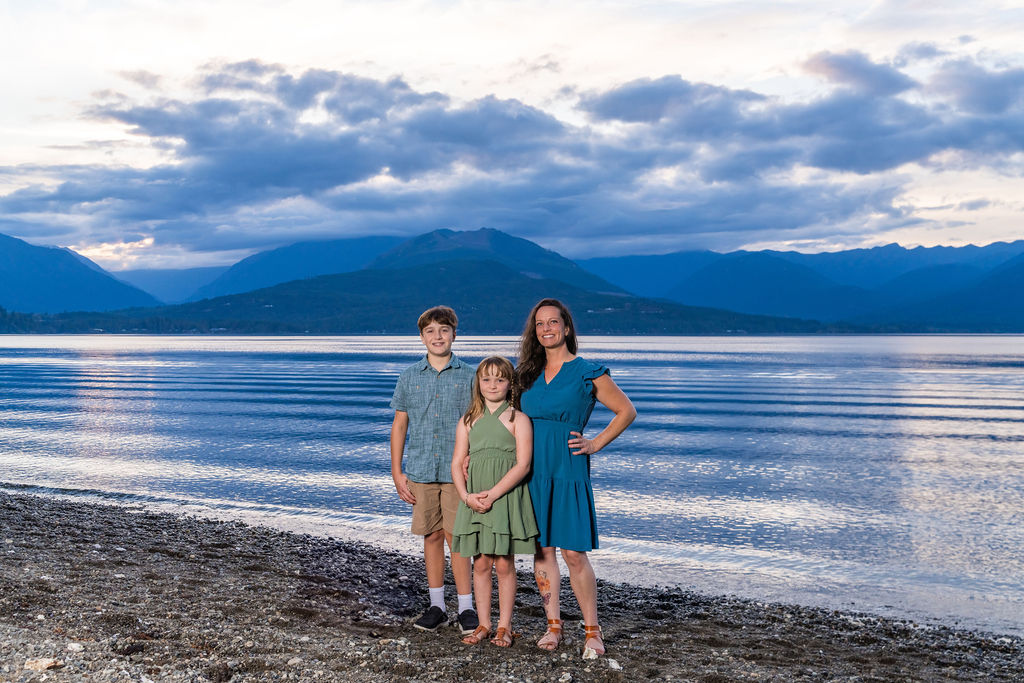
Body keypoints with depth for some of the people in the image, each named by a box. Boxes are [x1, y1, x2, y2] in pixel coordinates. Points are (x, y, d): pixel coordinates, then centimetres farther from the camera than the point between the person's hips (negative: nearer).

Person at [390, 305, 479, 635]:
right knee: (431, 536, 7)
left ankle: (466, 608, 6)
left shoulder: (468, 376, 2)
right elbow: (399, 424, 10)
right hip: (421, 471, 2)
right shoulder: (410, 376, 8)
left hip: (458, 471, -2)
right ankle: (437, 606, 18)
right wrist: (397, 472, 5)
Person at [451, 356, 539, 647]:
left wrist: (493, 494, -17)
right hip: (474, 500, 3)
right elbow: (457, 463, 8)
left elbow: (522, 465, -9)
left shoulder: (518, 419, -1)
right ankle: (484, 624, 16)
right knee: (480, 563, 6)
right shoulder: (468, 421, 11)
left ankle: (504, 626, 11)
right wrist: (466, 496, -9)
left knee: (504, 563, 0)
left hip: (506, 498, -3)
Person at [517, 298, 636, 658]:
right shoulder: (529, 373, 11)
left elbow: (626, 411, 4)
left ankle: (592, 632, 4)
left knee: (573, 553, -7)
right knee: (541, 550, 7)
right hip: (533, 470, 5)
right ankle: (553, 625, 18)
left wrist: (595, 444, -3)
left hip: (568, 470, -4)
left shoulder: (587, 372, -2)